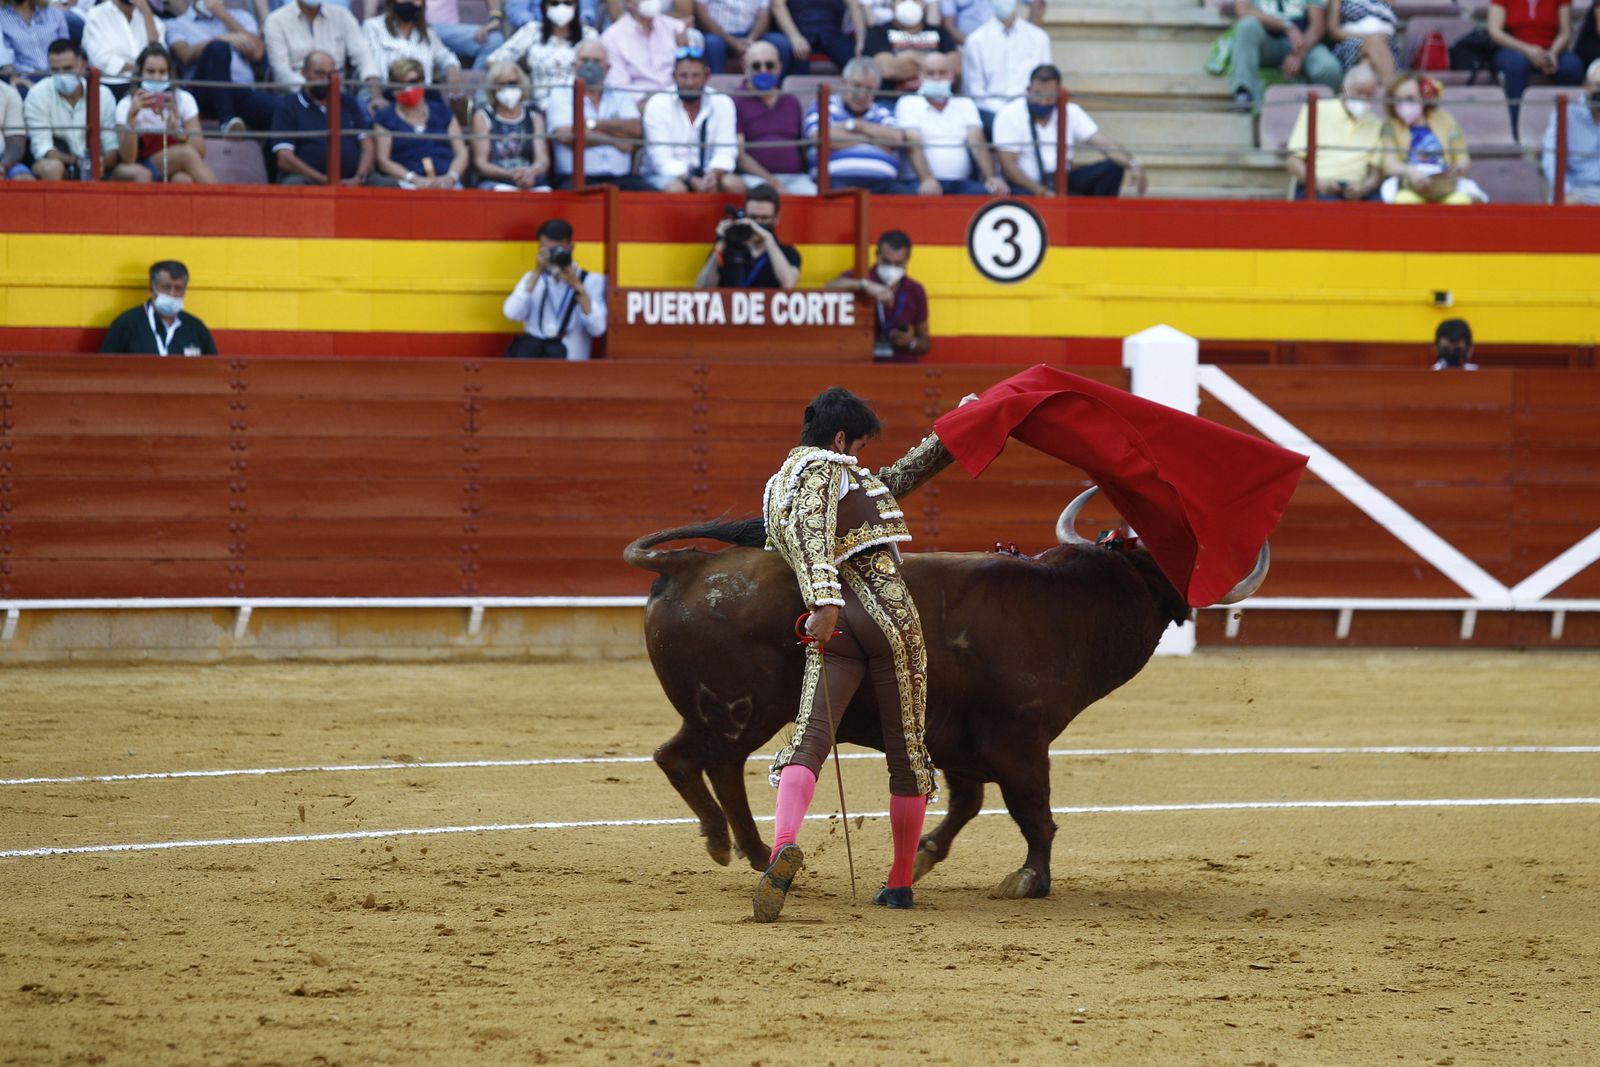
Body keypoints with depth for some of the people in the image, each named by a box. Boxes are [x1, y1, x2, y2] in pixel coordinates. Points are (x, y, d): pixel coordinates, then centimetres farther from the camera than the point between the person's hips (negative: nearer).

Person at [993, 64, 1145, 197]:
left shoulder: (1072, 113, 5)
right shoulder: (1009, 115, -5)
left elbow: (1104, 143, -5)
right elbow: (1008, 164, -11)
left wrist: (1134, 165, -23)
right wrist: (1041, 192, -22)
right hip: (1026, 185, -4)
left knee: (1112, 168, -16)